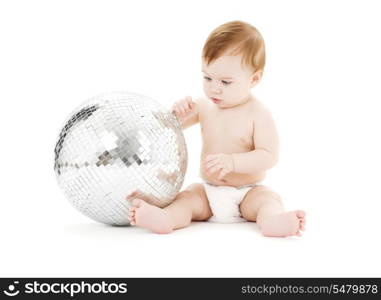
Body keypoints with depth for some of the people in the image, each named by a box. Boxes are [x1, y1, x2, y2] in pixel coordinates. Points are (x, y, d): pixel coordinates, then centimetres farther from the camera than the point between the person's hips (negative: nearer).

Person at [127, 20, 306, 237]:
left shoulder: (258, 114, -10)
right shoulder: (204, 106, 5)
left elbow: (269, 156, -18)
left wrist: (232, 162, -32)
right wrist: (179, 113, -10)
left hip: (247, 193, -3)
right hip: (208, 191, 3)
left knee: (269, 198, -30)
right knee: (186, 198, -24)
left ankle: (272, 220, -60)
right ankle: (164, 218, -52)